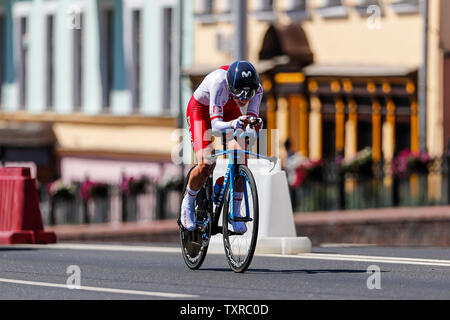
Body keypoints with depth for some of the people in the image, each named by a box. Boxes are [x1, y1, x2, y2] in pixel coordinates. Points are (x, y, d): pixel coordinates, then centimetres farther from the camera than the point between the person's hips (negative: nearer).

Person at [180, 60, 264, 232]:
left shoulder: (256, 89, -28)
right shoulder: (219, 83, -41)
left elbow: (251, 118, -26)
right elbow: (216, 125, -44)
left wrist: (254, 124, -51)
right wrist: (233, 124, -65)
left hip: (228, 109, 4)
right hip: (201, 109, -4)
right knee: (206, 165, -20)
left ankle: (235, 212, -4)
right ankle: (188, 202, 9)